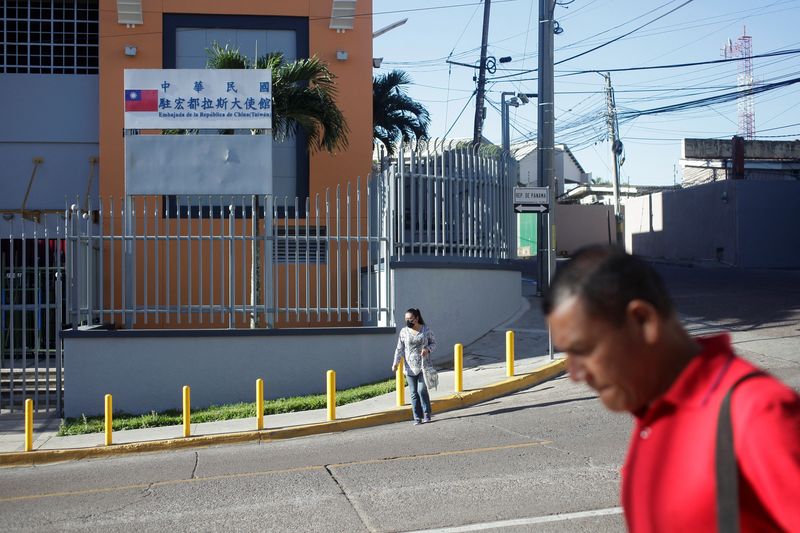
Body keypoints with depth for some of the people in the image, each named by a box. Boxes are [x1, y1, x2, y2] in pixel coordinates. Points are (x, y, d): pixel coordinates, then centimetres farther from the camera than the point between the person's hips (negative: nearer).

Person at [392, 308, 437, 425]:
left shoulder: (426, 330, -1)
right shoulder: (404, 331, 2)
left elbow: (434, 343, 8)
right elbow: (399, 349, 2)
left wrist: (427, 349, -14)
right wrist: (395, 363, -8)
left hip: (424, 366, -2)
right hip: (410, 367, 2)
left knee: (422, 390, -10)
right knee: (414, 393, 2)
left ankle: (427, 414, 6)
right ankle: (417, 417, 7)